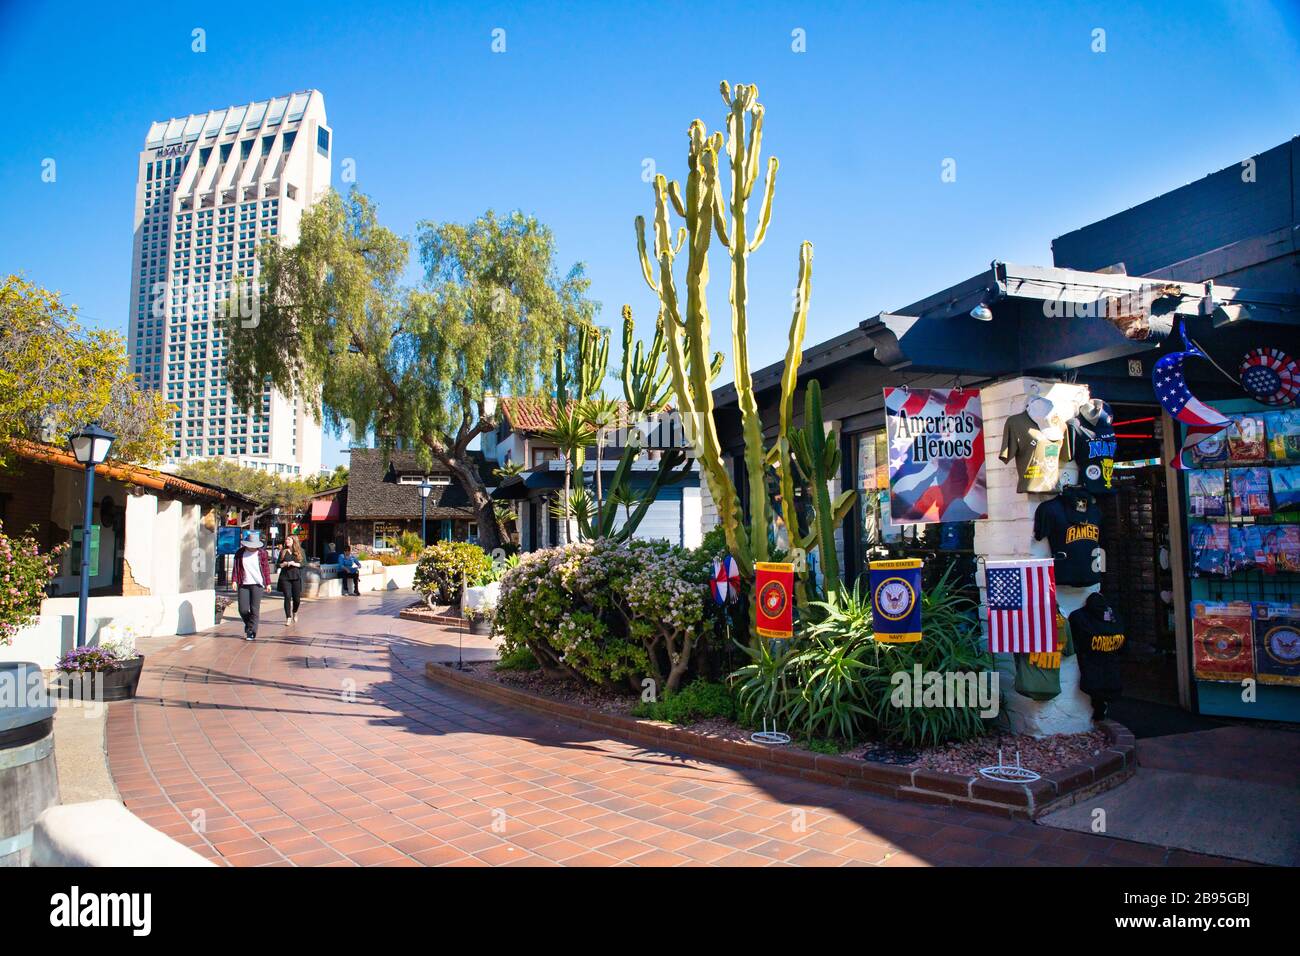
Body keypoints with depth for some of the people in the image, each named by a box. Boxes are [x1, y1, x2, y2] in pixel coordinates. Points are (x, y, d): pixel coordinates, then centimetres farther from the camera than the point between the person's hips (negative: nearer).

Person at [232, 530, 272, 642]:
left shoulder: (261, 553, 2)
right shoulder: (240, 553, 5)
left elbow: (266, 568, 4)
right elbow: (236, 567, 6)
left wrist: (268, 583, 3)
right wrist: (235, 581, -4)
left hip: (257, 584, -2)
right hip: (243, 584, 2)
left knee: (254, 609, -4)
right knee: (243, 609, 0)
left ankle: (251, 632, 3)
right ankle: (249, 624, 30)